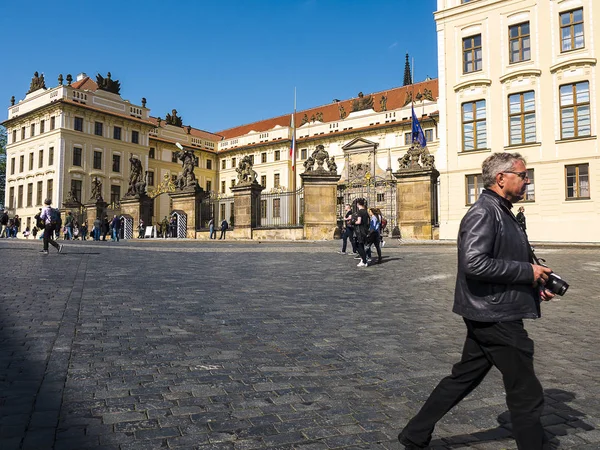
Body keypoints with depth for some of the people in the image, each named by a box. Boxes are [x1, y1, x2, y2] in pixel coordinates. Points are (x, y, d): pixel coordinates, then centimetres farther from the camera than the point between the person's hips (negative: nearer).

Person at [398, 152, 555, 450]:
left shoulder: (500, 213, 16)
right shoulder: (483, 213, -17)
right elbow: (475, 263, -28)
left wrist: (536, 286, 7)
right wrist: (527, 271, -19)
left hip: (492, 316, 10)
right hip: (495, 317, -10)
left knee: (462, 379, 17)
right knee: (526, 395, 4)